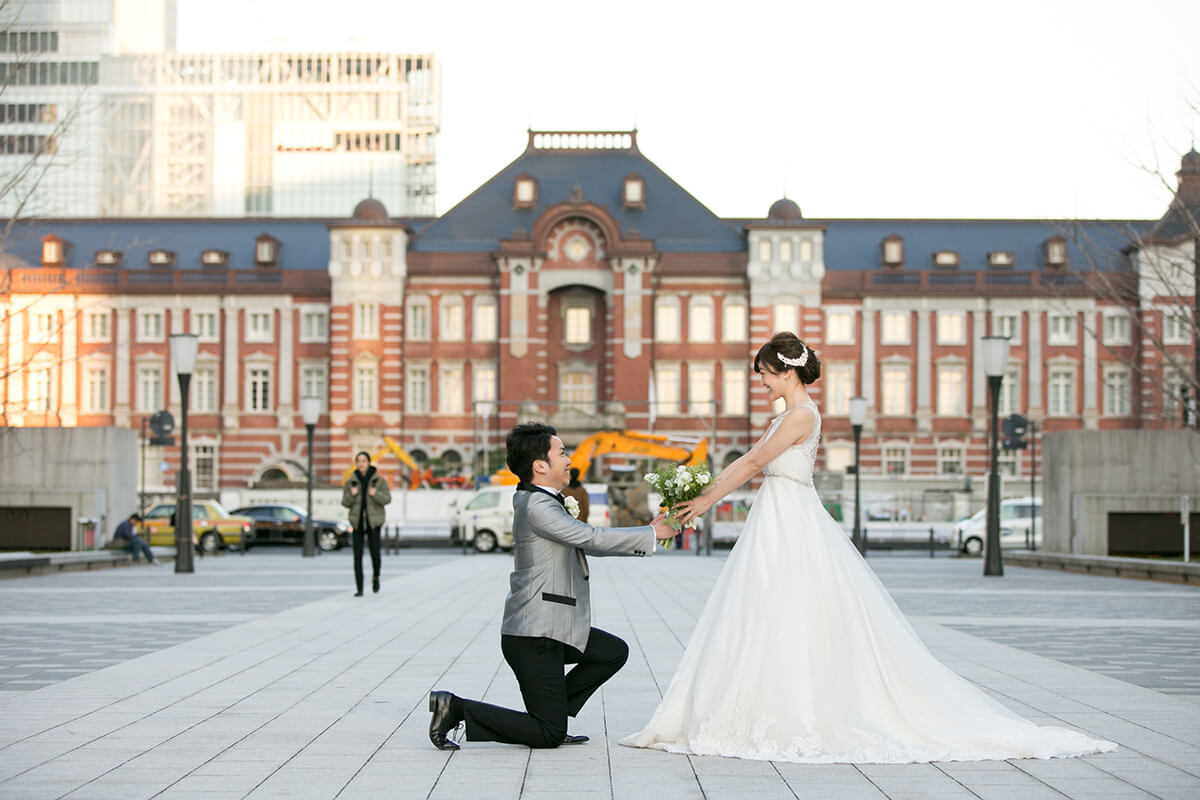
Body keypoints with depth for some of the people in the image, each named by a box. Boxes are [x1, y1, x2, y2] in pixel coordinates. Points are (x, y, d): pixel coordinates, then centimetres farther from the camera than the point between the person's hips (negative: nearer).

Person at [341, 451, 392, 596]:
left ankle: (375, 576, 27)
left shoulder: (379, 480, -3)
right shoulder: (350, 481, 3)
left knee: (375, 554, -6)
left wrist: (376, 494, -24)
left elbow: (387, 499, -4)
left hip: (373, 521, -1)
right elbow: (345, 503, 5)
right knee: (357, 556, -5)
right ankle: (359, 589, 0)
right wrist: (351, 495, -16)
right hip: (357, 521, 1)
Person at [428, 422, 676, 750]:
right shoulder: (537, 506, -17)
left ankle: (550, 715, 18)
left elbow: (587, 543, 19)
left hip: (550, 629, 10)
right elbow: (591, 538, -19)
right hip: (533, 635, -10)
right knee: (548, 736, -6)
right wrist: (651, 535, -9)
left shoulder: (541, 501, 14)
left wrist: (646, 535, 12)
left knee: (614, 652, 22)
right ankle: (456, 708, -3)